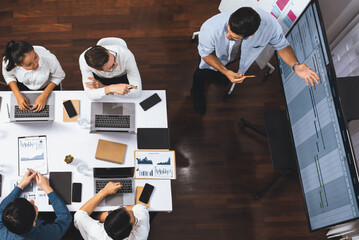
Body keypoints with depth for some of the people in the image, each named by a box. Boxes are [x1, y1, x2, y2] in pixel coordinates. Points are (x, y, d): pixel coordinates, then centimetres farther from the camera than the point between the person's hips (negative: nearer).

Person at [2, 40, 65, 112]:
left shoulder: (49, 59, -41)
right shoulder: (8, 61, -34)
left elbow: (59, 76, -19)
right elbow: (8, 76, -8)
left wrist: (44, 95, -26)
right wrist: (18, 95, -21)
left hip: (48, 86, -1)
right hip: (23, 87, 1)